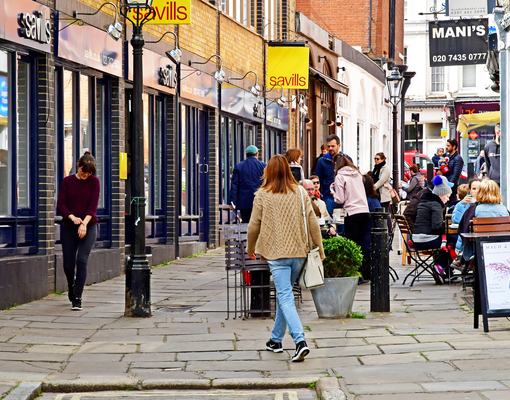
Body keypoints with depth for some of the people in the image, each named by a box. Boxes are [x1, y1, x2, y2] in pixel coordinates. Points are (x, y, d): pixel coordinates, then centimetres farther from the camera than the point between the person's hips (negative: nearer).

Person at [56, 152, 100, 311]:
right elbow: (60, 204, -3)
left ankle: (77, 298, -12)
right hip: (69, 227, 1)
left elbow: (93, 205, -8)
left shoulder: (94, 182, 0)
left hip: (89, 227, -1)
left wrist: (84, 223, -22)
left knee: (82, 260, -14)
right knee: (68, 264, 3)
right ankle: (71, 286, 36)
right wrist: (72, 217, -21)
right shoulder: (67, 181, 1)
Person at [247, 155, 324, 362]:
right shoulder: (300, 193, 2)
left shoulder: (262, 195, -4)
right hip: (299, 252, 4)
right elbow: (313, 223, 2)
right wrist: (319, 250, 10)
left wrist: (251, 249, 19)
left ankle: (300, 341, -24)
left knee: (285, 297, -7)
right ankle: (276, 339, 30)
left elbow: (253, 227, 1)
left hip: (277, 253, -4)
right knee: (284, 293, 19)